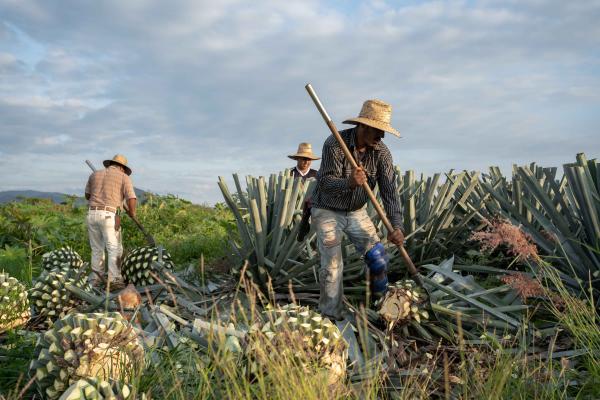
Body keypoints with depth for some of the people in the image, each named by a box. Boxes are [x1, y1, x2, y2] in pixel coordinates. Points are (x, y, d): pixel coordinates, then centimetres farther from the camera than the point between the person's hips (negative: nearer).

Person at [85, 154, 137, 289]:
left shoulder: (95, 174, 18)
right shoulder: (124, 177, 5)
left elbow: (87, 195, 28)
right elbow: (131, 200, -5)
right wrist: (133, 215, 11)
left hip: (92, 214, 5)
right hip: (109, 216, -5)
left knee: (97, 249, 16)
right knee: (115, 249, -3)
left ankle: (97, 278, 21)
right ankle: (114, 280, -12)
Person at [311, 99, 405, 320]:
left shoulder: (382, 152, -11)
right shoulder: (334, 144, -23)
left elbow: (389, 190, -18)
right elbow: (326, 182, -28)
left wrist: (396, 225, -30)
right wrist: (349, 183, -49)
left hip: (357, 212, 4)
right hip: (328, 211, -4)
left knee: (378, 260, 2)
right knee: (332, 265, -9)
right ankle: (331, 317, 5)